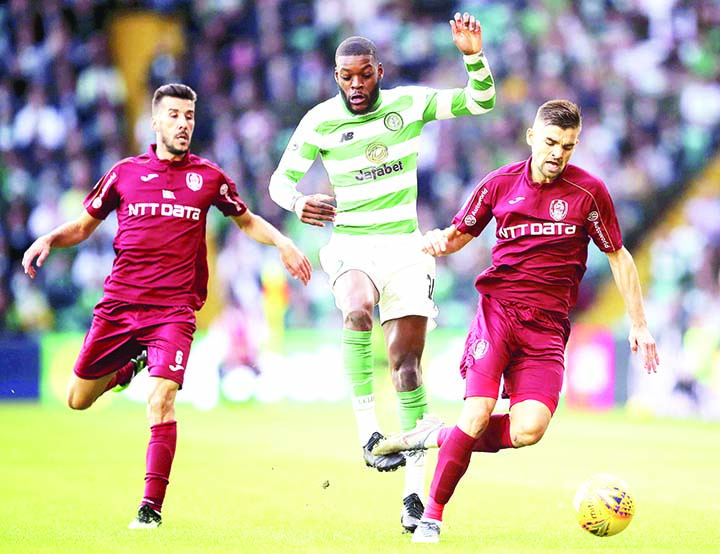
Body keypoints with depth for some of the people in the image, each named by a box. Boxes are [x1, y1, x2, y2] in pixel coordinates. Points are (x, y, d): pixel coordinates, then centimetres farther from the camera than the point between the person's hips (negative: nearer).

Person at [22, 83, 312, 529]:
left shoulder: (208, 177, 8)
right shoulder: (125, 173, 8)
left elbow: (247, 221, 23)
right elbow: (84, 226, 16)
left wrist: (282, 243, 6)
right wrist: (49, 240, -3)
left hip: (174, 309, -2)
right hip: (118, 303, 2)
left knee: (162, 401, -19)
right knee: (78, 400, 8)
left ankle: (152, 506, -13)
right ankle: (130, 365, 38)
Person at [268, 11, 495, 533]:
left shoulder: (410, 103, 0)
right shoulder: (320, 121, -2)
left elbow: (480, 102, -3)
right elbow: (281, 179, 5)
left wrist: (474, 56, -20)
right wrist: (297, 203, -17)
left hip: (405, 245, 1)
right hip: (350, 244, -1)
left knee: (407, 365, -2)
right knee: (358, 311, -36)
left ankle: (415, 491, 2)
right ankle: (368, 431, -29)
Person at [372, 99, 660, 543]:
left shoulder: (589, 192, 2)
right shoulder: (501, 183, 6)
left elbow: (619, 257, 10)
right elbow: (460, 234, 19)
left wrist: (639, 326, 7)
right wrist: (439, 241, -6)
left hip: (548, 325, 0)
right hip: (497, 310, 0)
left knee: (528, 430, -18)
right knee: (477, 417, -16)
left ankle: (439, 436, 8)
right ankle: (431, 518, -1)